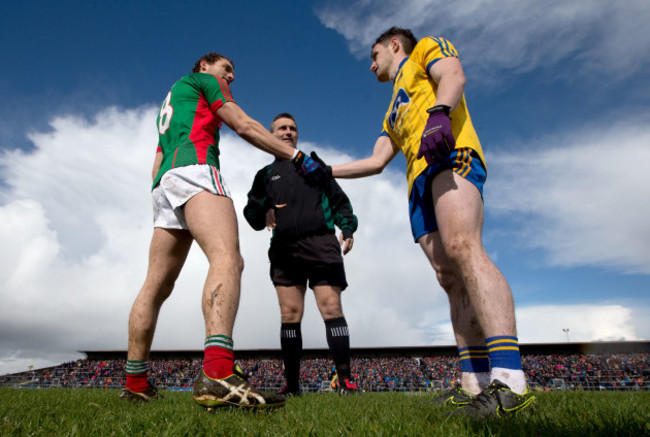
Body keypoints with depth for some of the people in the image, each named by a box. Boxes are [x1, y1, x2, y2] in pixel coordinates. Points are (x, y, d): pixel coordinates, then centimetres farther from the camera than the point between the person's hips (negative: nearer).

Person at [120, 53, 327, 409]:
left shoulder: (170, 100, 39)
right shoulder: (204, 80, 16)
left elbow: (157, 165, 31)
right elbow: (244, 126, 4)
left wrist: (163, 203, 28)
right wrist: (296, 156, 5)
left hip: (165, 181, 10)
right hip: (194, 168, -10)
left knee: (157, 284, 5)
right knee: (227, 259, -29)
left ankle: (135, 384, 9)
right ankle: (217, 376, -48)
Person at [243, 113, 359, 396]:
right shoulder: (266, 174, 25)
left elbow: (339, 201, 18)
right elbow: (252, 212, 19)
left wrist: (347, 228, 1)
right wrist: (263, 213, -5)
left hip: (321, 243, -1)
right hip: (284, 248, 2)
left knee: (331, 309, -9)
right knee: (290, 315, -1)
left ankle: (345, 380, -3)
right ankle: (292, 384, 6)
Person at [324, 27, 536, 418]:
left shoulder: (427, 48, 23)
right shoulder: (393, 114, 39)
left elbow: (454, 75, -1)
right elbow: (376, 162, 33)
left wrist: (439, 113, -22)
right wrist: (326, 171, 31)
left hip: (452, 155, -7)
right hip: (419, 182, 8)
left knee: (462, 247, -29)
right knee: (450, 278, -5)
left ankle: (510, 381, -36)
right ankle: (475, 385, -7)